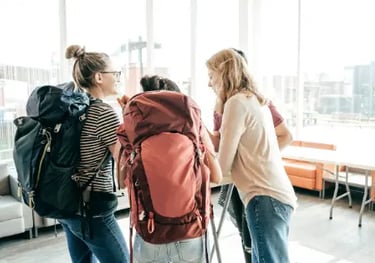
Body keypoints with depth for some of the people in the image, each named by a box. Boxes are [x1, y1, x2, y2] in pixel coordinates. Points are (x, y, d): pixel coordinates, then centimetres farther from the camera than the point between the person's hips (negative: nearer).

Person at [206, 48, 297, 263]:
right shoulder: (256, 100, 16)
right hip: (278, 195, 9)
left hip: (266, 198, -9)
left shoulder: (237, 102, -10)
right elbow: (222, 142, 14)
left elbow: (223, 166, -8)